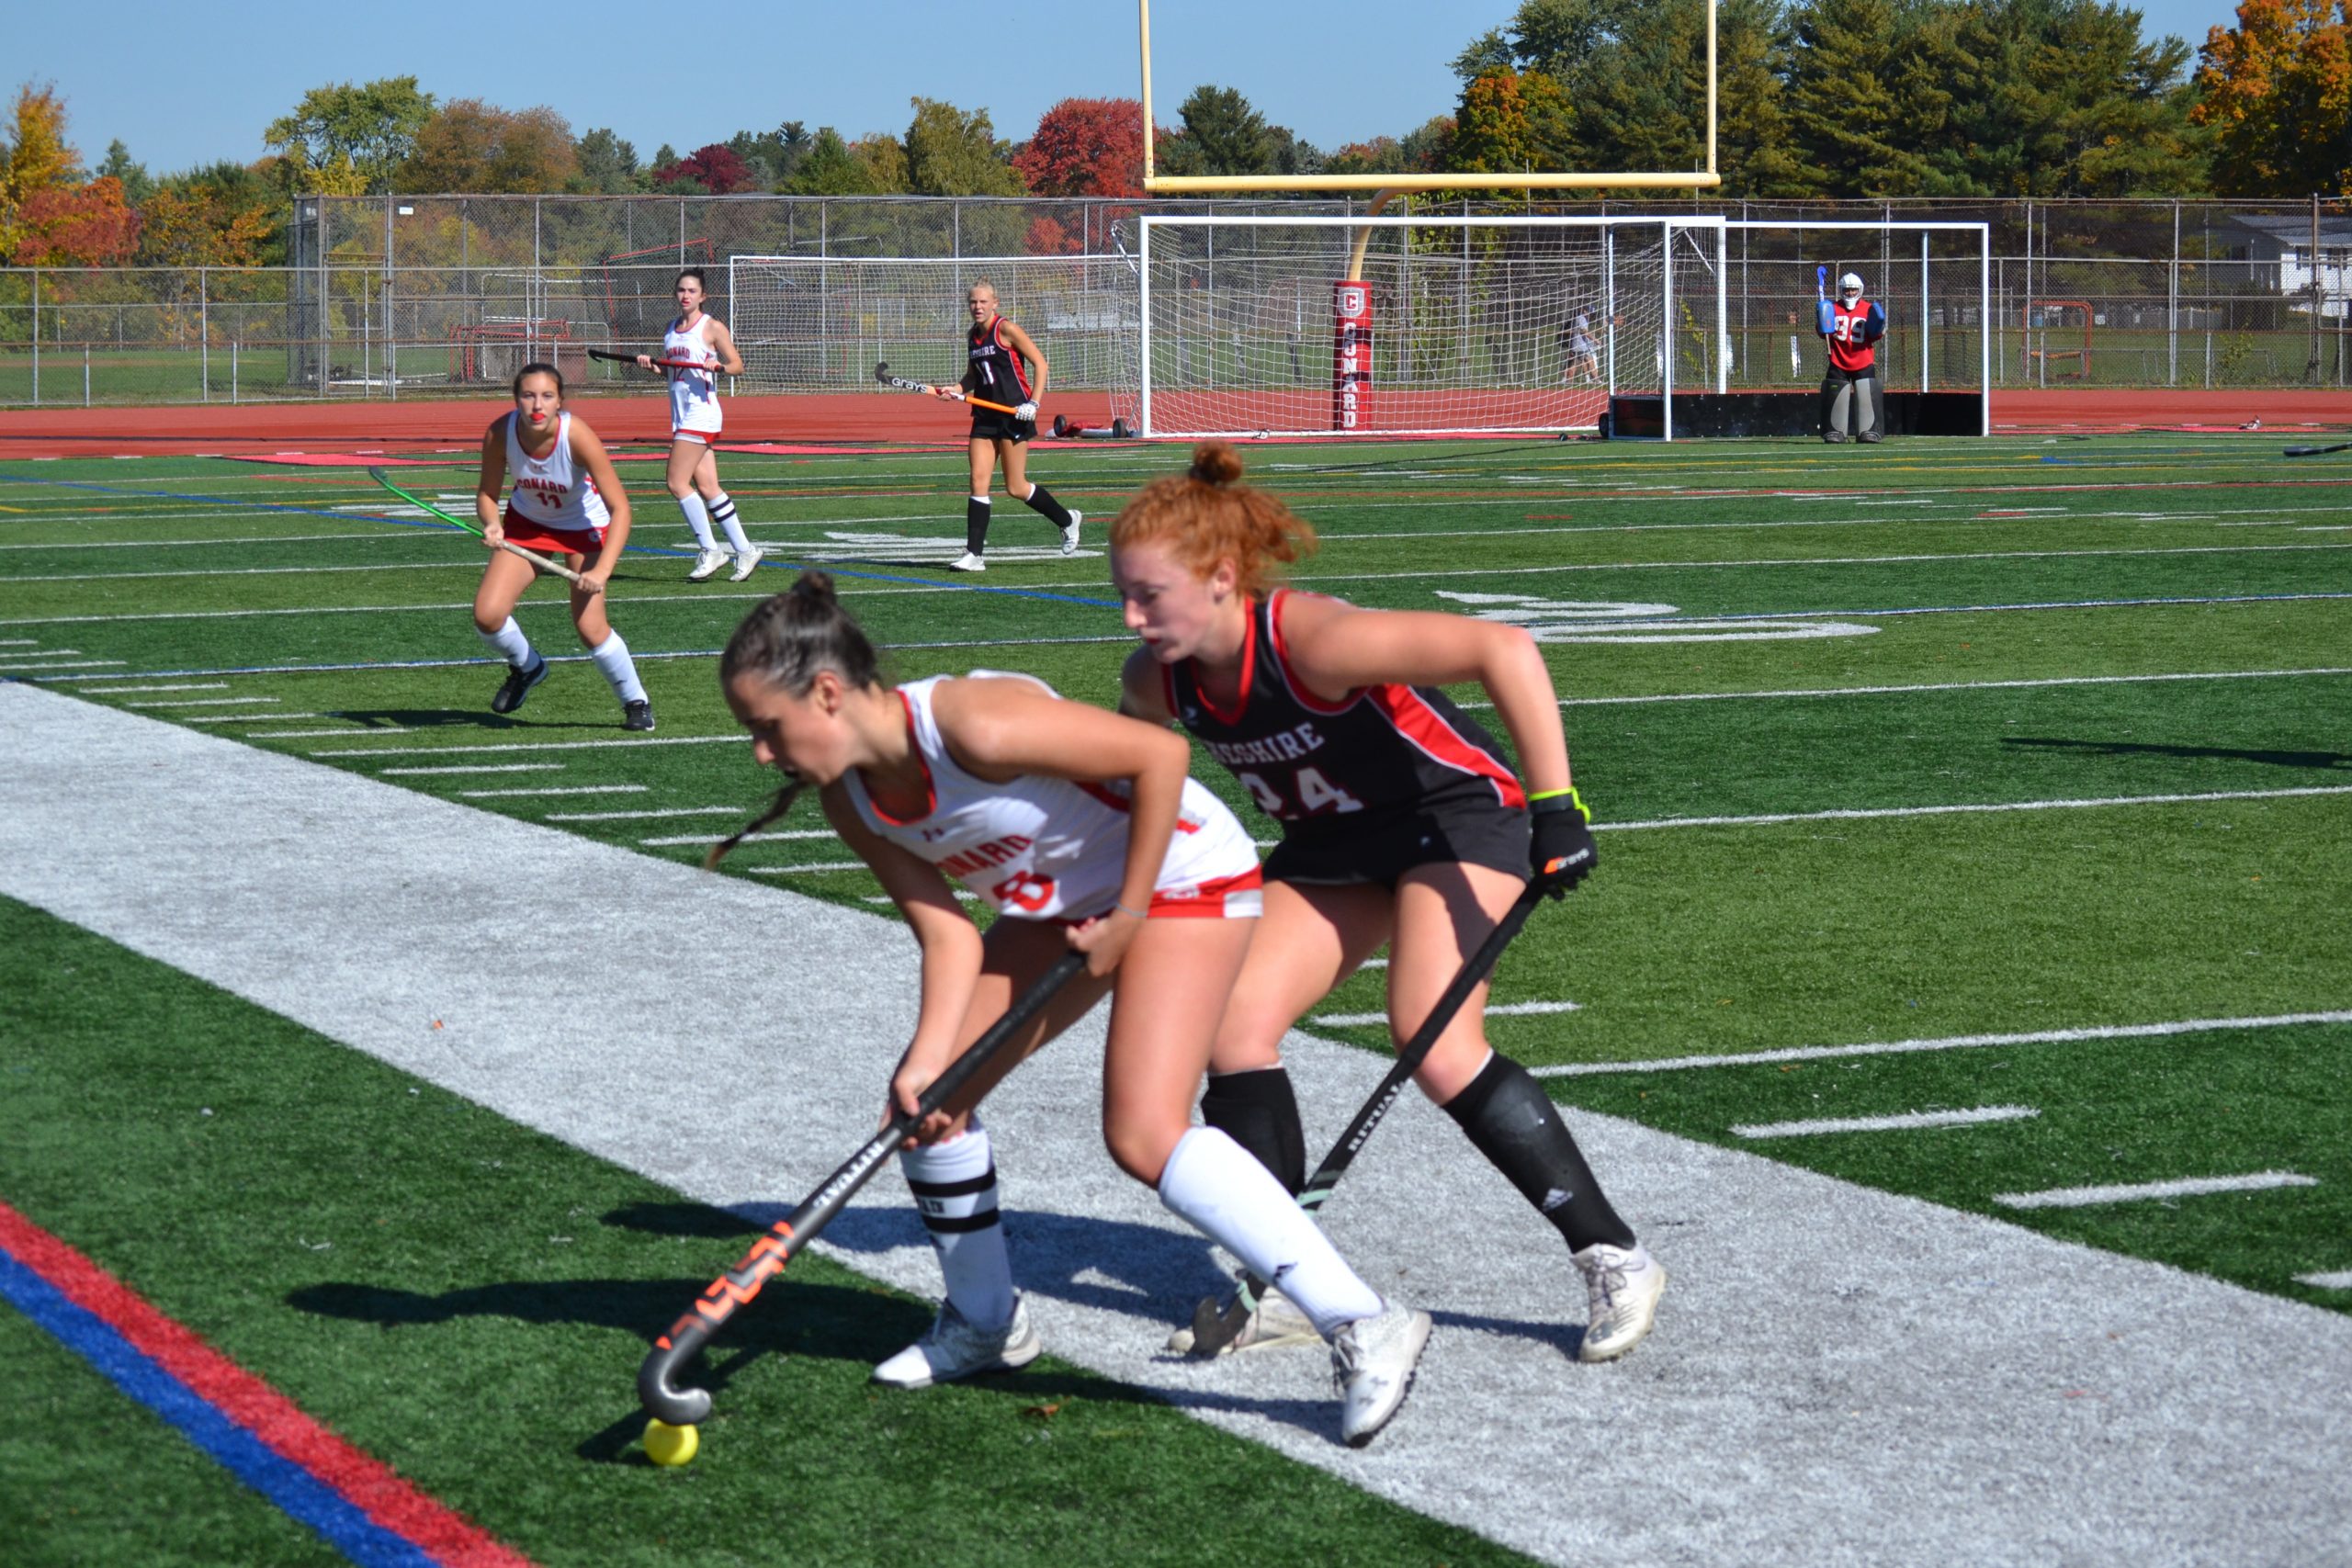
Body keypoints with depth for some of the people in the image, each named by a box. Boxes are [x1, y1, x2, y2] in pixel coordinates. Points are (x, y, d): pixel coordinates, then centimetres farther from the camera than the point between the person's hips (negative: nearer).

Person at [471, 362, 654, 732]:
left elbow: (620, 507, -30)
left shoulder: (576, 435, -34)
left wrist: (602, 569, -39)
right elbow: (487, 494, -9)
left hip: (584, 525, -3)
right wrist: (492, 524, -32)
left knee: (590, 627, -16)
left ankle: (636, 701, 11)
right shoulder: (499, 434, -25)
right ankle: (526, 666, 24)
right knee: (487, 615, -11)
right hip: (527, 521, 3)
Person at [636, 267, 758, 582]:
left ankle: (709, 550, -6)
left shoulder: (712, 327, -5)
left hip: (701, 412, -8)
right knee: (706, 488, 6)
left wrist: (719, 366, -25)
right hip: (680, 416, 8)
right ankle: (743, 550, 12)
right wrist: (651, 364, 3)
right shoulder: (672, 328, 15)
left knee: (677, 483, -13)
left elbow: (738, 364, -5)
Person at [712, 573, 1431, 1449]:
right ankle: (985, 1322, 26)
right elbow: (948, 935, -6)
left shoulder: (974, 727, -33)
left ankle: (1363, 1328, -20)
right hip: (1061, 904, 9)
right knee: (927, 1099, 5)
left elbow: (1160, 754, -26)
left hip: (1180, 875, -9)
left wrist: (1130, 915, -20)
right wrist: (927, 1065, -21)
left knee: (1143, 1133, -23)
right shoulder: (852, 802, -7)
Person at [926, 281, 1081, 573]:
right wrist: (955, 390, 4)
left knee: (1016, 488, -2)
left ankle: (1067, 520, 21)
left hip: (1015, 414, -6)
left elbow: (1040, 362, -8)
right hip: (985, 416, 7)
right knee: (978, 480, -5)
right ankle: (974, 554, -6)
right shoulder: (972, 336, 12)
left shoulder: (1006, 330, -9)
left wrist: (1034, 402, -17)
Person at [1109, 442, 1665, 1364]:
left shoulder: (1310, 642, -34)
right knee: (1233, 1030, -6)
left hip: (1456, 812, -7)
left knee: (1435, 1044, -23)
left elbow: (1502, 648, -37)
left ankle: (1615, 1260, -11)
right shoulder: (1158, 682, -12)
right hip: (1332, 846, 7)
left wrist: (1555, 802, -37)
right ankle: (1280, 1292, 5)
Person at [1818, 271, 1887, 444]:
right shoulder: (1833, 308, 4)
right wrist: (1823, 328, -13)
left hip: (1863, 364, 0)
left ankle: (1868, 431, 1)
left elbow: (1876, 335, 4)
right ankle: (1834, 431, 7)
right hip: (1838, 363, 0)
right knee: (1835, 397, 0)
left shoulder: (1869, 309, 3)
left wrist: (1879, 331, -17)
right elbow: (1824, 334, 8)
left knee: (1866, 397, -5)